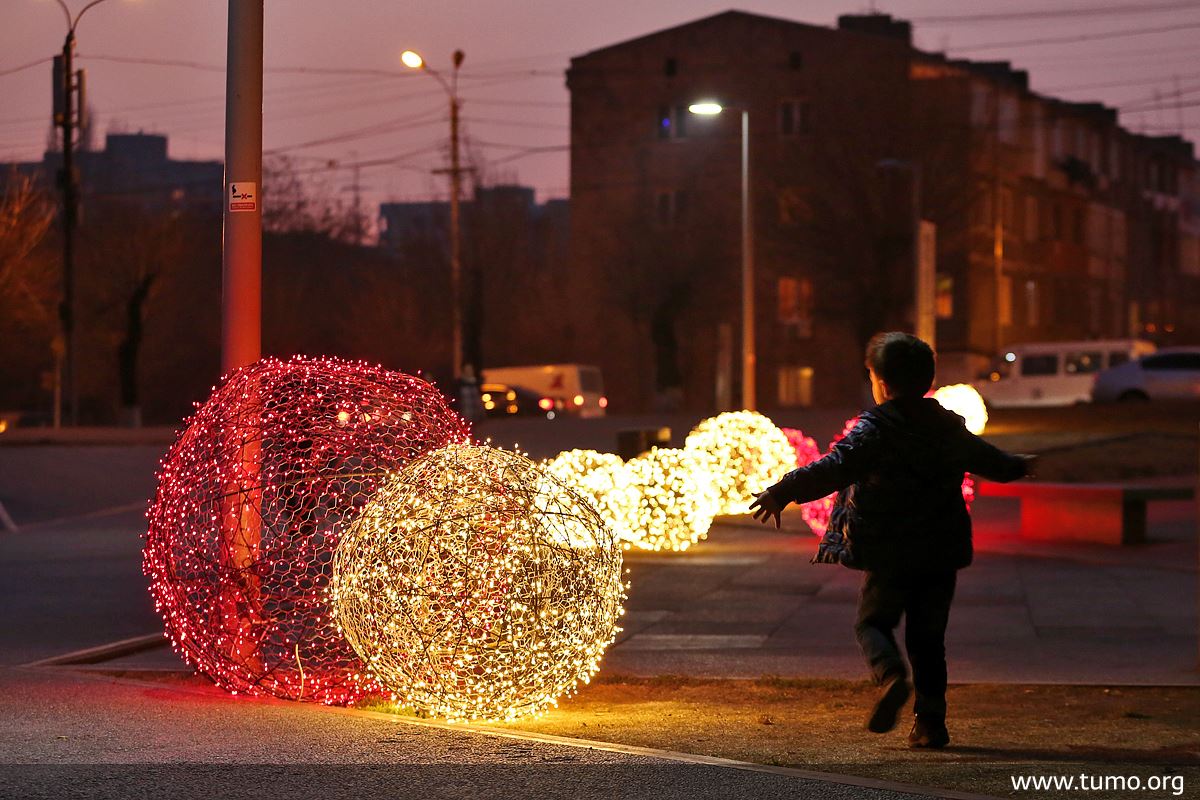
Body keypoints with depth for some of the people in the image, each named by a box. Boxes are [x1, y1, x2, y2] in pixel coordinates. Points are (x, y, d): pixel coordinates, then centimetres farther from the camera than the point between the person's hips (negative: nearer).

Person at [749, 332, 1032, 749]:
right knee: (928, 636, 13)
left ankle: (890, 674, -21)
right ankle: (931, 721, 8)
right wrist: (1017, 466, 49)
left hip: (890, 555, -5)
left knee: (873, 621, 10)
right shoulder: (950, 429, 9)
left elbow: (834, 469, -25)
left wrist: (783, 492, -27)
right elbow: (989, 460, 27)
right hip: (941, 555, 5)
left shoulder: (874, 430, -10)